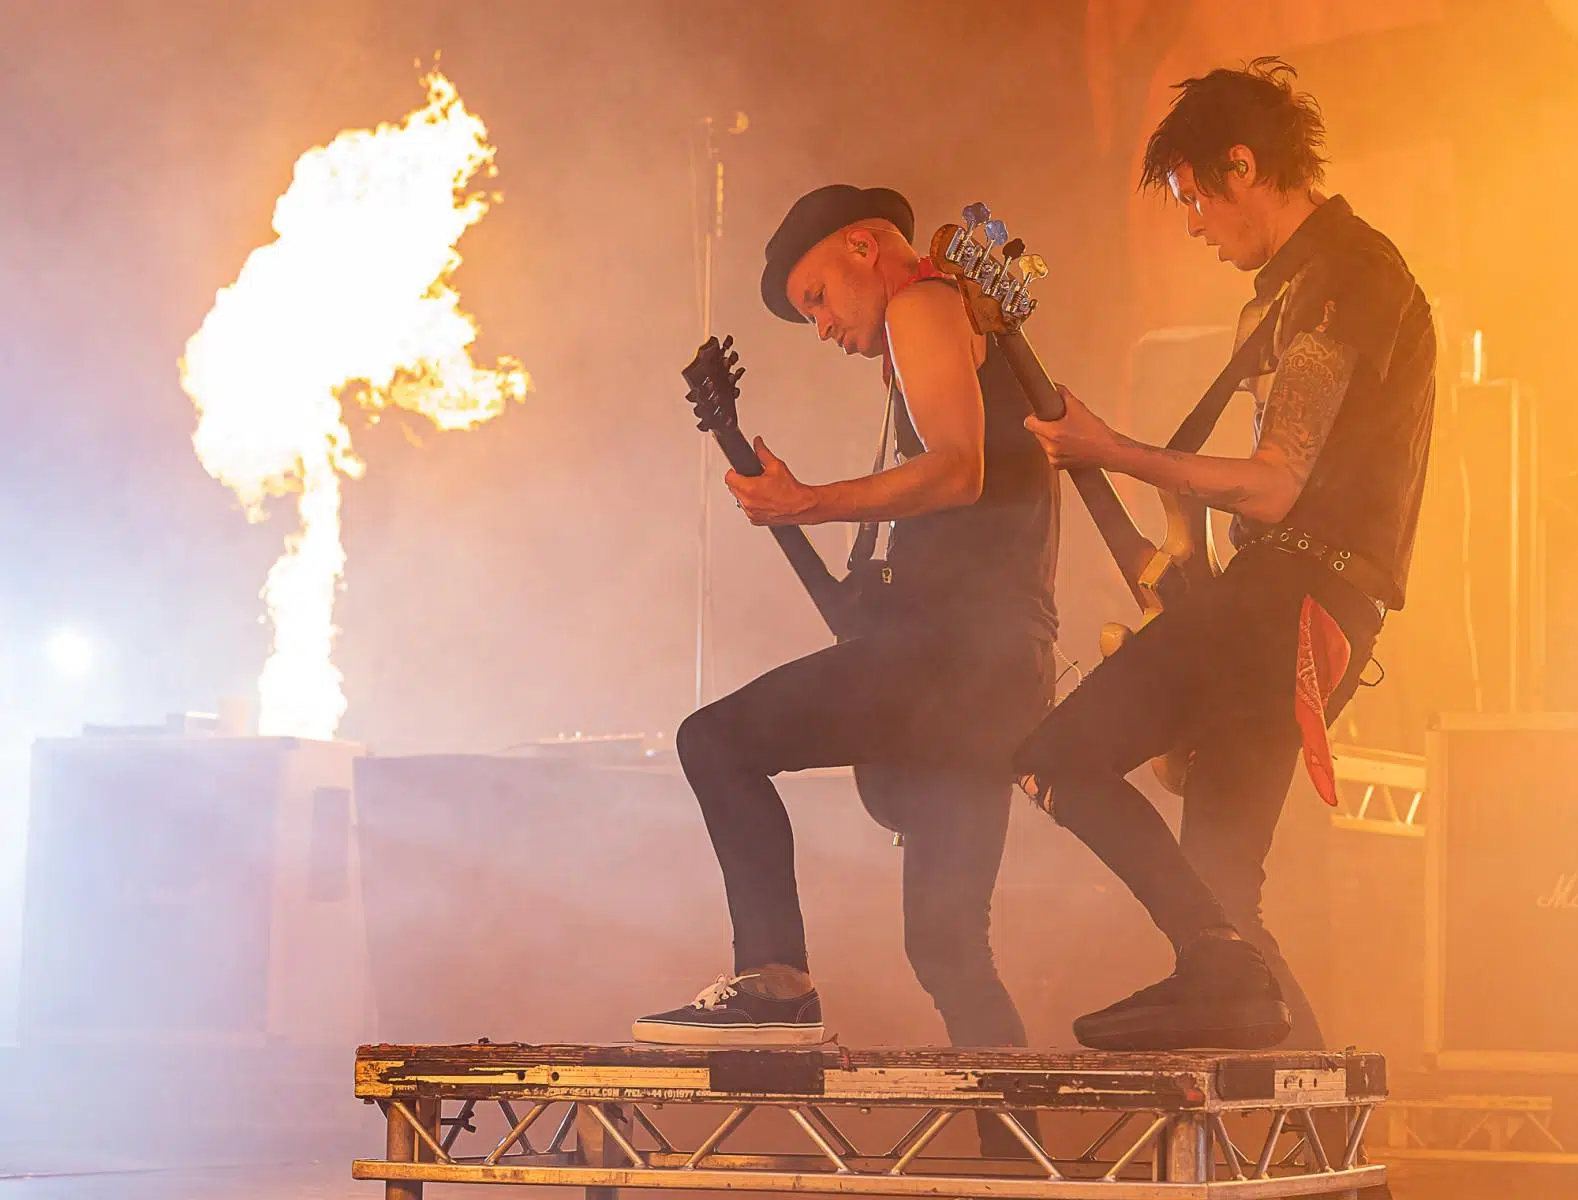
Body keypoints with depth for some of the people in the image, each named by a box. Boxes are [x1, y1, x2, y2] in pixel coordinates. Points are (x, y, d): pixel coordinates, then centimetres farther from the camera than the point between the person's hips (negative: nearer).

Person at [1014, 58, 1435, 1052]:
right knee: (1213, 879, 12)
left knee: (1062, 757, -15)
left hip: (1290, 594, -10)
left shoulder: (1333, 278, -11)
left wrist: (1109, 451, -10)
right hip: (1312, 611, 10)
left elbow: (1270, 489, -18)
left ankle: (1224, 967, -19)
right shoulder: (1333, 273, 22)